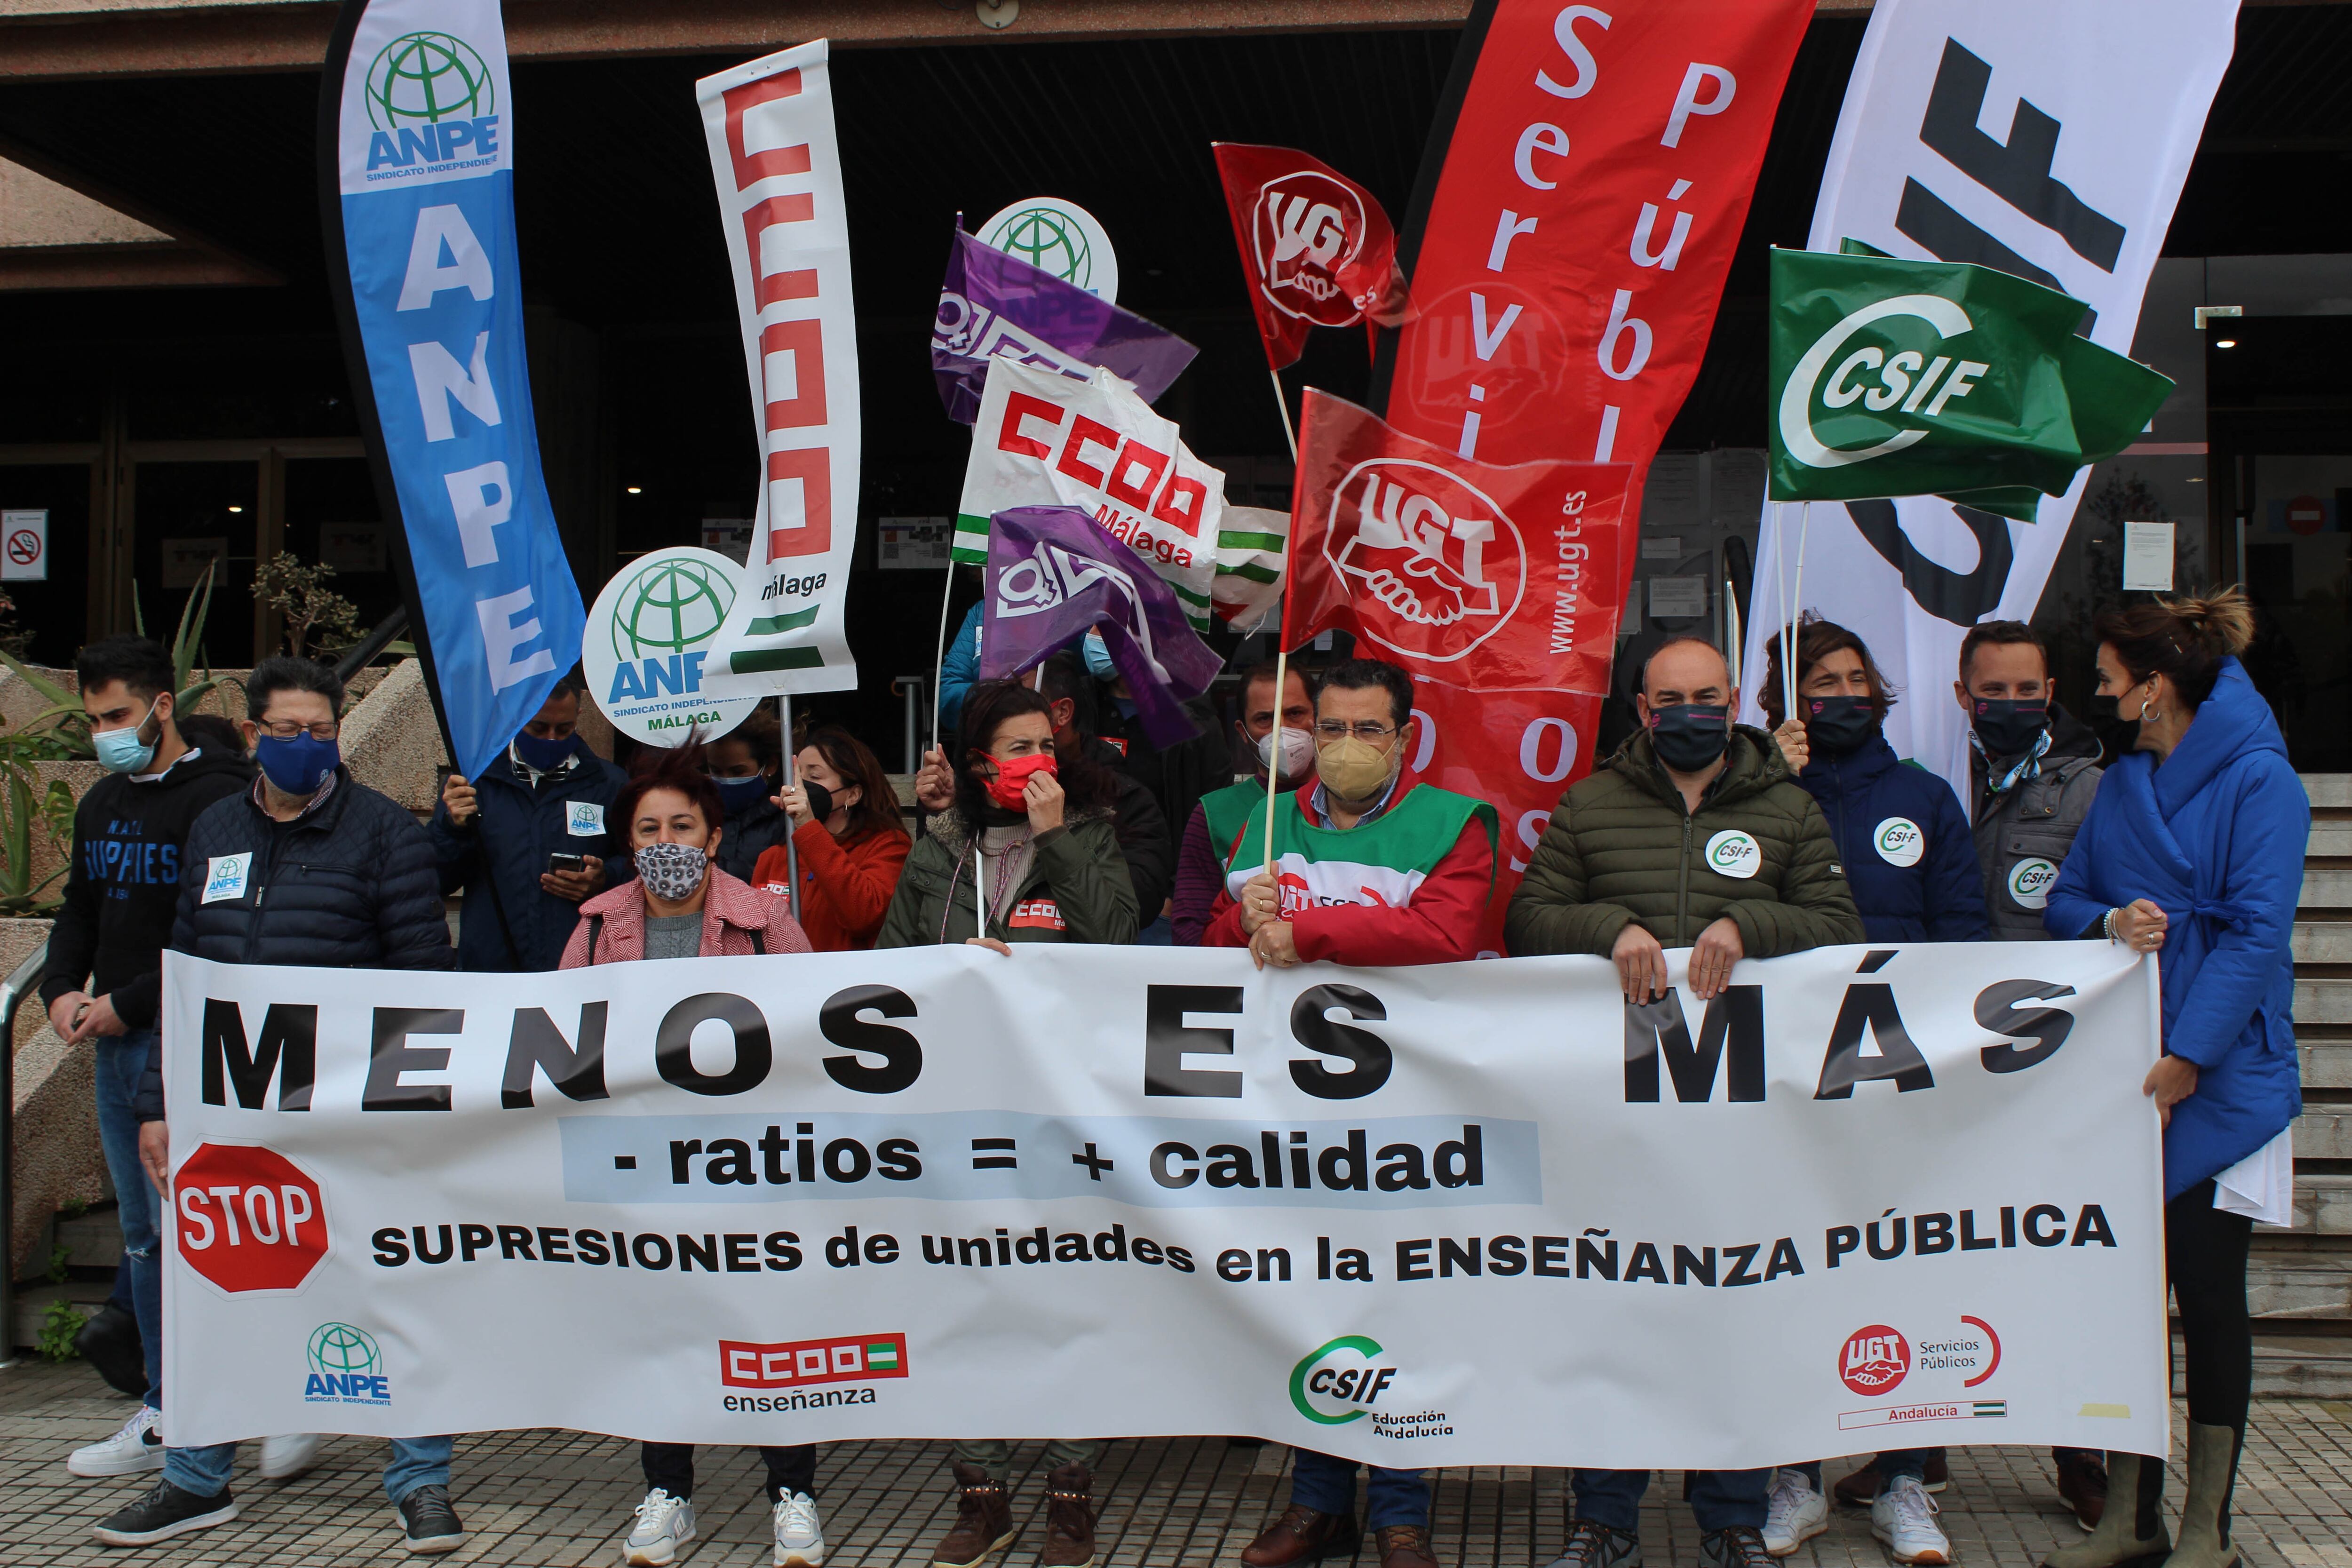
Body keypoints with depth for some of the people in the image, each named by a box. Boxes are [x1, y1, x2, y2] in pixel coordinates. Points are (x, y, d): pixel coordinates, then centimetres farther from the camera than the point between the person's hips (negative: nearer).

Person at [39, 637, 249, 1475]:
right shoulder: (101, 804, 15)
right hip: (115, 1041, 8)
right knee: (141, 1226, 12)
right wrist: (62, 990, 4)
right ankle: (163, 1411, 20)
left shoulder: (217, 800, -12)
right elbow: (80, 910, 22)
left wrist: (129, 1005, -15)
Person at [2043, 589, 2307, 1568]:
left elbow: (2256, 934, -13)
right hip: (2117, 1073, 6)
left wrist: (2182, 1062, -18)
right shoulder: (2121, 786, 14)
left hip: (2218, 1080, -6)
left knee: (2207, 1292, 2)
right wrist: (2108, 921, -9)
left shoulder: (2259, 781, -7)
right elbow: (2063, 902, 16)